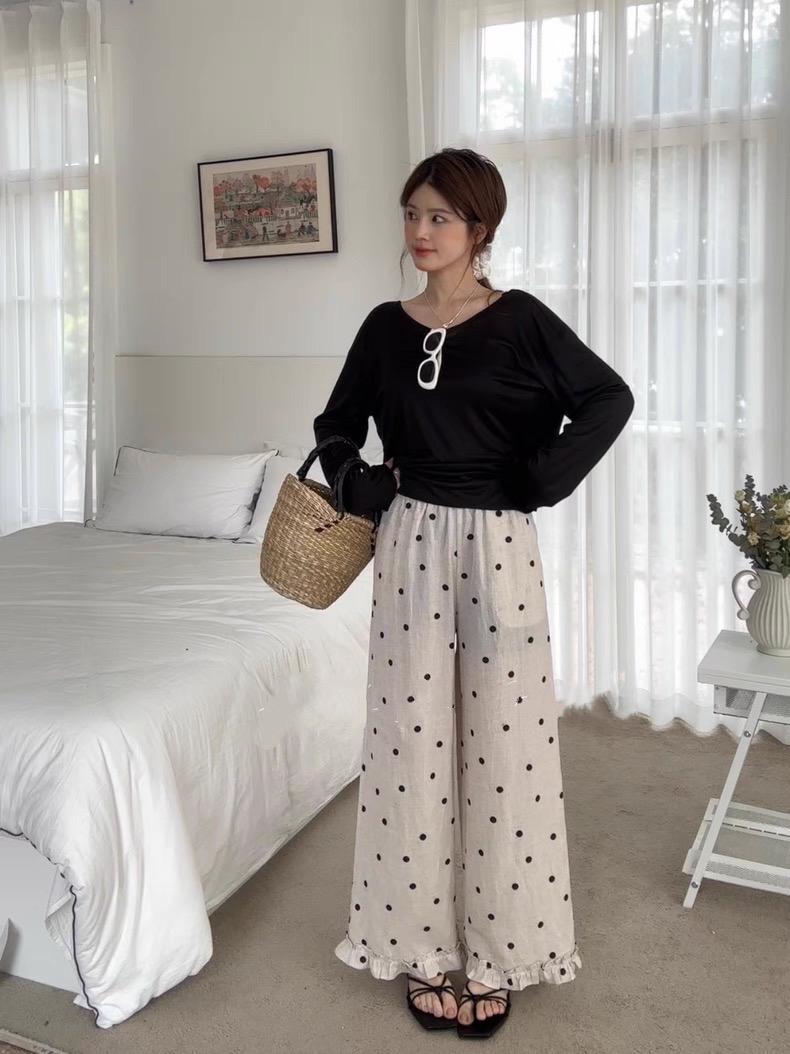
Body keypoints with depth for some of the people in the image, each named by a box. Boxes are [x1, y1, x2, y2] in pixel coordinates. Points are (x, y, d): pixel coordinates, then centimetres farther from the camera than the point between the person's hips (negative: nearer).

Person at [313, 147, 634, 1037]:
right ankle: (425, 945, 23)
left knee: (501, 741, 4)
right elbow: (336, 425, 17)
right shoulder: (386, 327, 7)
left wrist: (543, 481, -8)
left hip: (496, 547, -3)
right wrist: (361, 493, 2)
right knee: (413, 738, 6)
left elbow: (610, 398, -2)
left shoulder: (519, 320, -3)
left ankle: (496, 952, 22)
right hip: (410, 545, 3)